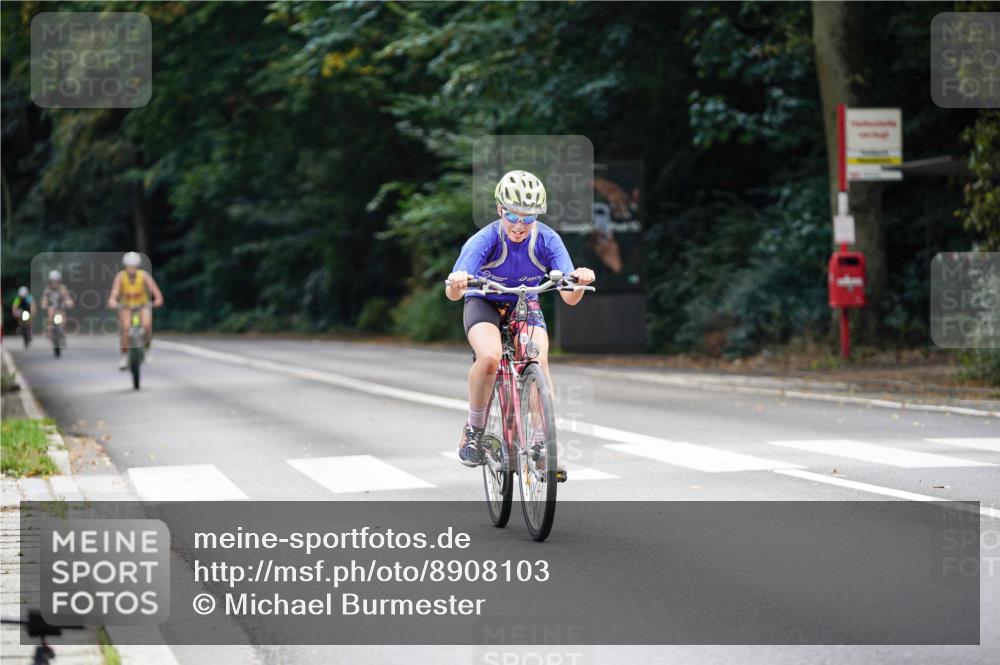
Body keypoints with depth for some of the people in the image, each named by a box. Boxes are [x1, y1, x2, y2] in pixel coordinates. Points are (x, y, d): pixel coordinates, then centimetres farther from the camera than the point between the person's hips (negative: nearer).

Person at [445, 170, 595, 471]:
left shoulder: (548, 240, -21)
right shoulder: (485, 240, -27)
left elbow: (570, 298, -25)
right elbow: (452, 293, -36)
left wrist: (580, 281, -48)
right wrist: (456, 284, -60)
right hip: (484, 303, -2)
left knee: (539, 360, -25)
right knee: (489, 356, -32)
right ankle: (474, 429, -9)